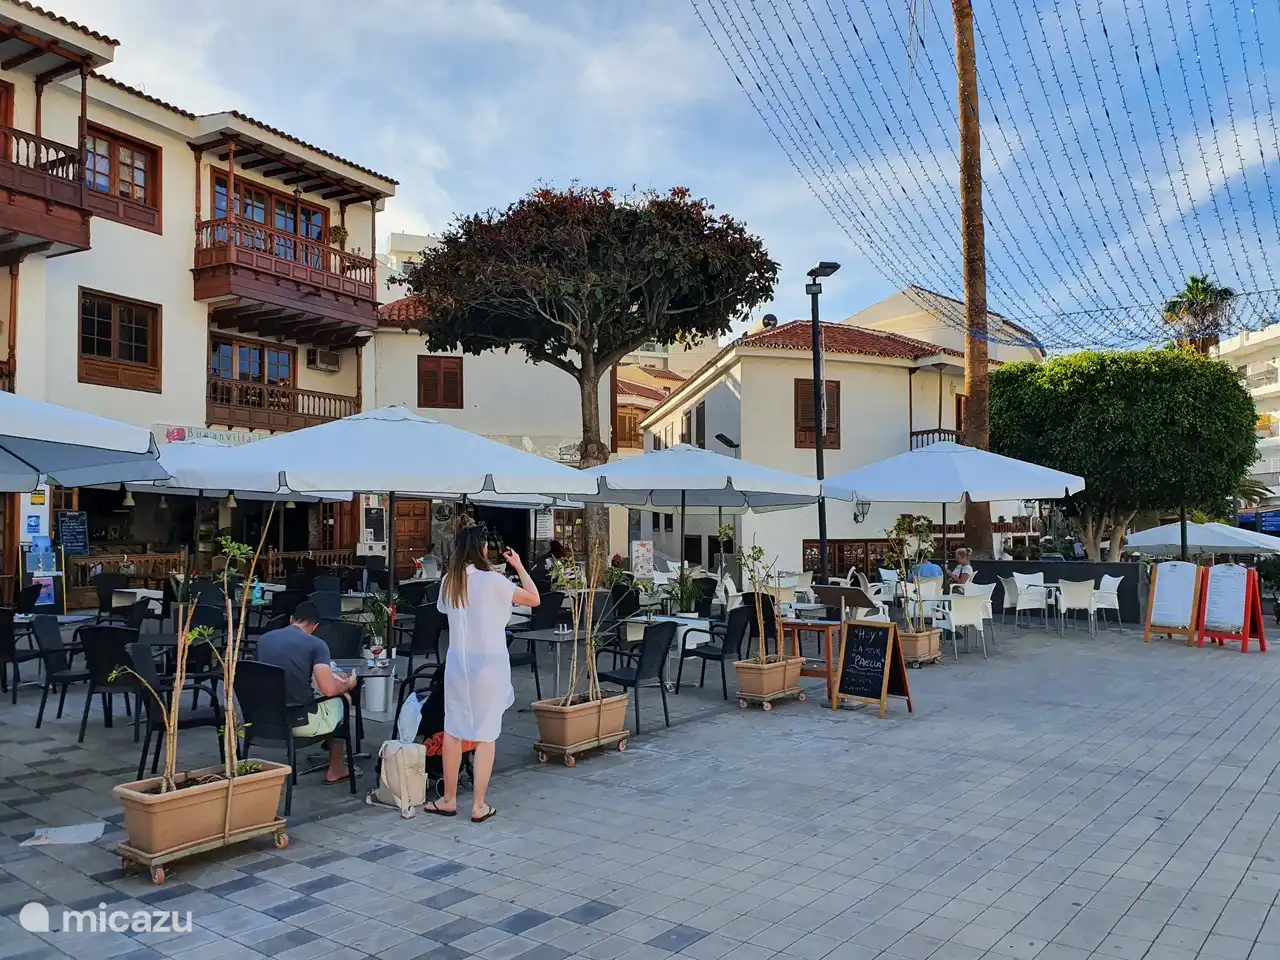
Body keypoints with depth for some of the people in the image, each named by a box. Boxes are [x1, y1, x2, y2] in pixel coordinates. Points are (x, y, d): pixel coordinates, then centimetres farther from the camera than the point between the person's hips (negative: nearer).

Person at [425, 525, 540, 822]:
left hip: (457, 663, 5)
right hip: (489, 664, -5)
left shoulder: (450, 581, 2)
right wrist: (518, 565, 1)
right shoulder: (493, 580, -14)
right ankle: (478, 806, 8)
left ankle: (449, 800, 22)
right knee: (486, 736, 3)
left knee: (453, 731, 13)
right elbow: (534, 599, -8)